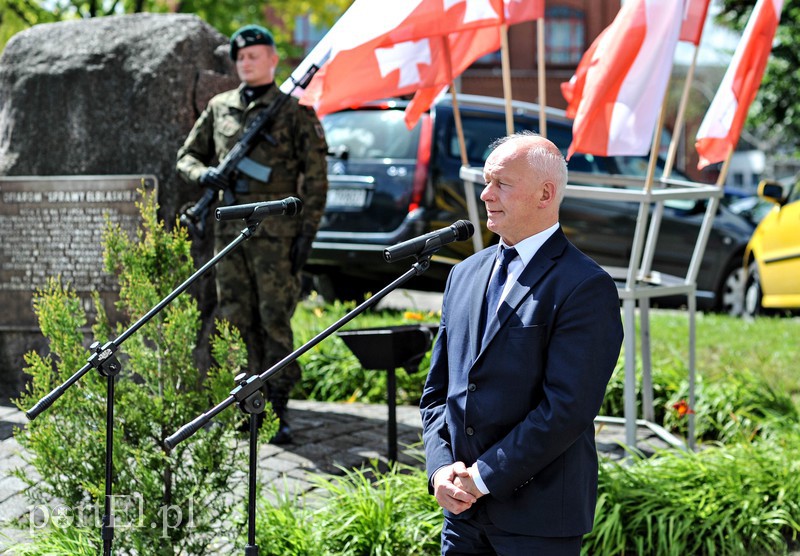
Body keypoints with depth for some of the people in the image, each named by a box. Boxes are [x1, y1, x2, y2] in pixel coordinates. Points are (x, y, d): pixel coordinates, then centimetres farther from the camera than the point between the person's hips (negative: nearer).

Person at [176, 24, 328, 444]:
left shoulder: (294, 111, 2)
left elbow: (315, 175, 0)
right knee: (237, 322, 6)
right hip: (230, 231, 5)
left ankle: (277, 413, -4)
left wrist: (308, 230, -8)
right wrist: (203, 174, -3)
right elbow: (187, 155, 21)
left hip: (276, 232, -5)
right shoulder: (219, 108, 15)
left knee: (276, 321, -7)